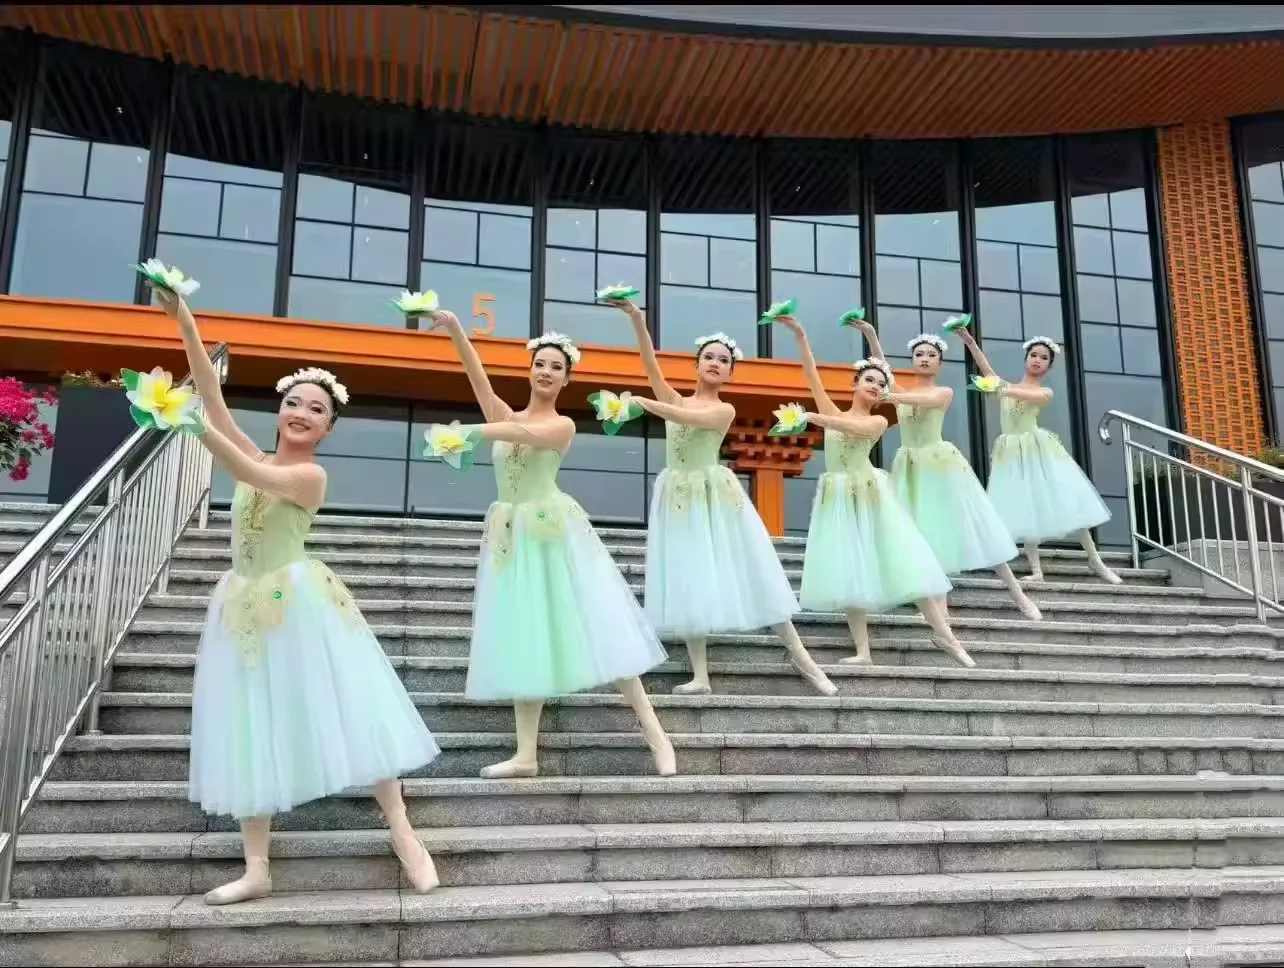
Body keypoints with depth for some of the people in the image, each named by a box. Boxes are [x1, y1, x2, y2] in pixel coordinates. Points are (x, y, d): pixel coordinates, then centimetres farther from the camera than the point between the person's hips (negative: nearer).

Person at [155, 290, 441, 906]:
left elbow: (254, 477, -27)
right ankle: (257, 869, 15)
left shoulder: (310, 475, -7)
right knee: (252, 732, 7)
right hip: (247, 605, 6)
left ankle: (402, 833, 9)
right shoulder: (257, 457, 8)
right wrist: (184, 321, -8)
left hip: (298, 602, -6)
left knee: (344, 714, -2)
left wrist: (196, 427, -38)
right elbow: (211, 392, 1)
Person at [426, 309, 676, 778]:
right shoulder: (505, 415, 10)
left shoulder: (563, 425, -1)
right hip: (512, 534, 5)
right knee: (521, 637, 5)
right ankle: (527, 754, 10)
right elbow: (478, 376, -6)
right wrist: (455, 331, -21)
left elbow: (526, 433, -23)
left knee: (591, 626, -4)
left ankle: (654, 731, 4)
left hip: (552, 528, -4)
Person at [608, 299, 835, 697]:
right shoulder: (675, 398, 8)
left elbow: (686, 417, -20)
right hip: (678, 498, 3)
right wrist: (637, 320, -18)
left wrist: (640, 402, -25)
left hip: (714, 495, -3)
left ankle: (799, 655, 13)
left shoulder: (724, 410, -1)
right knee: (688, 583, 1)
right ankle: (700, 675, 5)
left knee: (747, 574, 1)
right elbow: (651, 365, -5)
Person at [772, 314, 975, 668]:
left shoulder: (878, 421, 3)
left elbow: (855, 427, -19)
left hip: (870, 494, -2)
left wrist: (813, 417, -27)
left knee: (901, 561, -3)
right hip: (838, 498, 2)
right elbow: (812, 377, 1)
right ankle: (863, 651, 4)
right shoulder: (833, 413, 10)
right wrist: (799, 335, -8)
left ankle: (943, 632, 7)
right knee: (848, 573, 1)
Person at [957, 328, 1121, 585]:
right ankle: (1037, 570, 4)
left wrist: (1004, 390, -39)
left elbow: (1027, 395, -20)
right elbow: (985, 367, -4)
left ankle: (1095, 561, 9)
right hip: (1012, 453, 2)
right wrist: (969, 340, -19)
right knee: (1023, 509, 1)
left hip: (1037, 449, -2)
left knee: (1064, 503, -2)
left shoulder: (1045, 393, 4)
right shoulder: (1005, 386, 12)